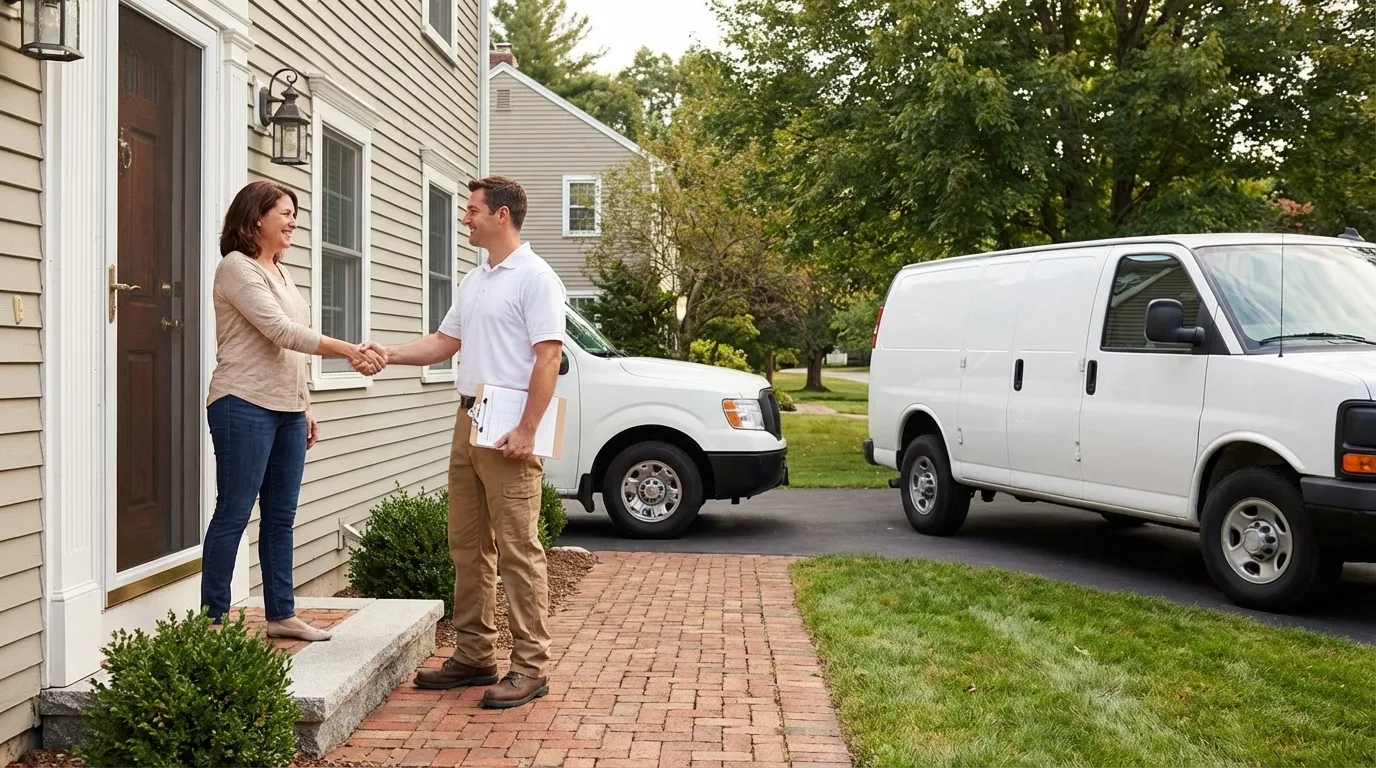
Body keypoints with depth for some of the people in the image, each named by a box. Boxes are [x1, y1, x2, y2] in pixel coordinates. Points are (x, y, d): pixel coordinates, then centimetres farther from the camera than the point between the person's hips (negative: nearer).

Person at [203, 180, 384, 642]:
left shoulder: (280, 272, 18)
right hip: (244, 407, -8)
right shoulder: (236, 267, -8)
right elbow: (280, 331, -18)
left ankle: (281, 613, 17)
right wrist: (349, 351, -21)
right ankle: (212, 620, 4)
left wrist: (305, 408, 18)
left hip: (287, 410, 8)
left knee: (281, 516, 10)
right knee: (233, 515, -4)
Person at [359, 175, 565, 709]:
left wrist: (526, 431, -21)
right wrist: (390, 355, 8)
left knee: (517, 549, -7)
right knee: (467, 546, 12)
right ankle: (474, 656, 21)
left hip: (509, 428, -9)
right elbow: (444, 342, 24)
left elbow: (549, 356, -16)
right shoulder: (473, 282, 20)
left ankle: (529, 667, -1)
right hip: (468, 421, 9)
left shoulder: (535, 278, -9)